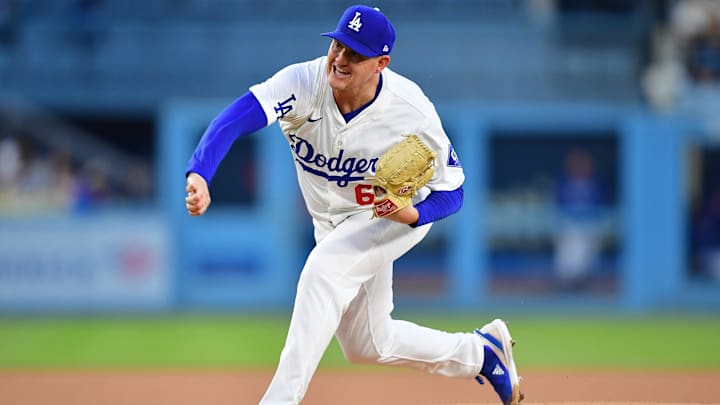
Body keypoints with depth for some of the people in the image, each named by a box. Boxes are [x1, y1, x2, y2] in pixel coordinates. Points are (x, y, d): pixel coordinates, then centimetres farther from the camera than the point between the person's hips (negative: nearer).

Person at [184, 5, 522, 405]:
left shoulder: (412, 114, -30)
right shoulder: (302, 84, -29)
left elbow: (451, 192, -18)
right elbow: (234, 119, -45)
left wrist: (412, 214, -41)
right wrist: (199, 175, -63)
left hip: (398, 216, -4)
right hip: (332, 221, 5)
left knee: (323, 268, -33)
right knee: (366, 345, 14)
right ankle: (479, 352, 37)